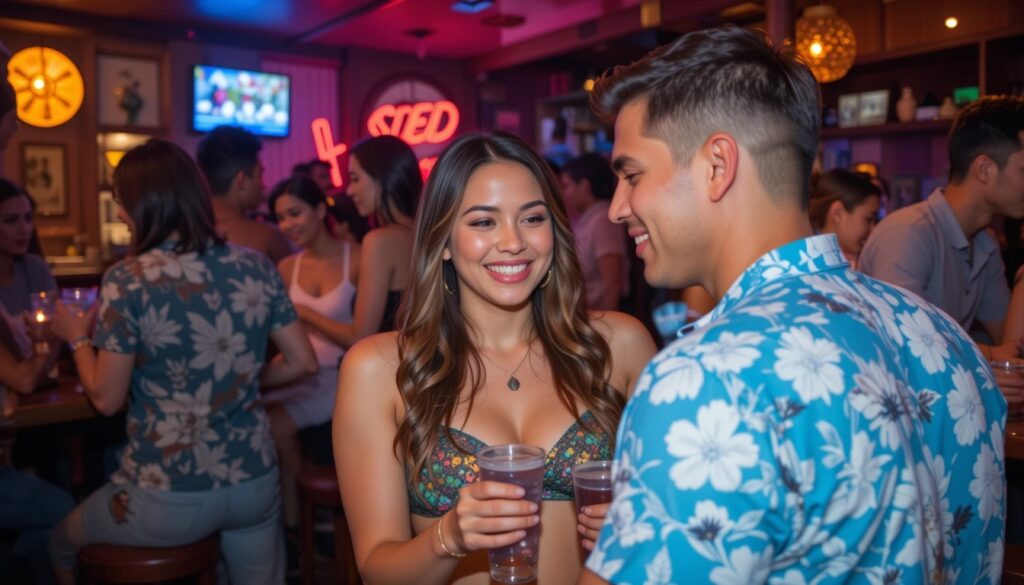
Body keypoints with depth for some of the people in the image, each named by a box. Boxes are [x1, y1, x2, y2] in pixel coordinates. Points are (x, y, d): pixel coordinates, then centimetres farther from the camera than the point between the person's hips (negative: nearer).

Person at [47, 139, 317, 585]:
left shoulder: (127, 280, -14)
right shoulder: (255, 266, -3)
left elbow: (106, 399, -9)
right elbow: (302, 362, 2)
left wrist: (77, 338, 8)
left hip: (167, 497, -3)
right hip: (255, 483, 3)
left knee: (61, 544, 28)